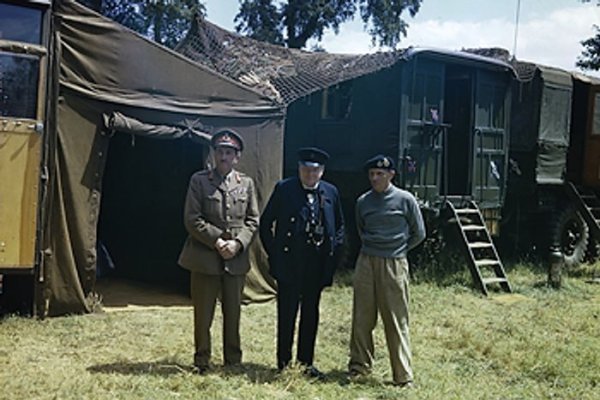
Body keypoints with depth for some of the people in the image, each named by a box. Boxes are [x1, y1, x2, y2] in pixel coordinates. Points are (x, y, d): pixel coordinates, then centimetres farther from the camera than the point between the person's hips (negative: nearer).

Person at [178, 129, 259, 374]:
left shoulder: (246, 183, 10)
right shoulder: (199, 180, 1)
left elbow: (252, 220, 7)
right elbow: (192, 219, -5)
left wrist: (238, 243, -9)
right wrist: (216, 241, -13)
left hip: (236, 259, 2)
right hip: (205, 259, -2)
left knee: (233, 313, 9)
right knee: (203, 314, 4)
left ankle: (233, 362, 22)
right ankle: (202, 363, 17)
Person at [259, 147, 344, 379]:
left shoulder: (330, 192, 7)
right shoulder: (284, 189, -3)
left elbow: (339, 226, 17)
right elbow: (266, 223, 2)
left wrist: (333, 252, 7)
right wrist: (274, 253, -2)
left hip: (317, 265, 4)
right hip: (289, 263, -3)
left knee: (311, 315, 11)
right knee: (286, 315, 2)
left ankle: (305, 363, 23)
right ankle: (284, 364, 13)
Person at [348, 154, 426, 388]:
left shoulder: (405, 200, -5)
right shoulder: (363, 202, 5)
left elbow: (418, 234, 5)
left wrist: (396, 250, 10)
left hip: (394, 266, -3)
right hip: (366, 263, 3)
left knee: (396, 322, 0)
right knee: (361, 318, 8)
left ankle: (403, 376, 8)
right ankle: (359, 366, 23)